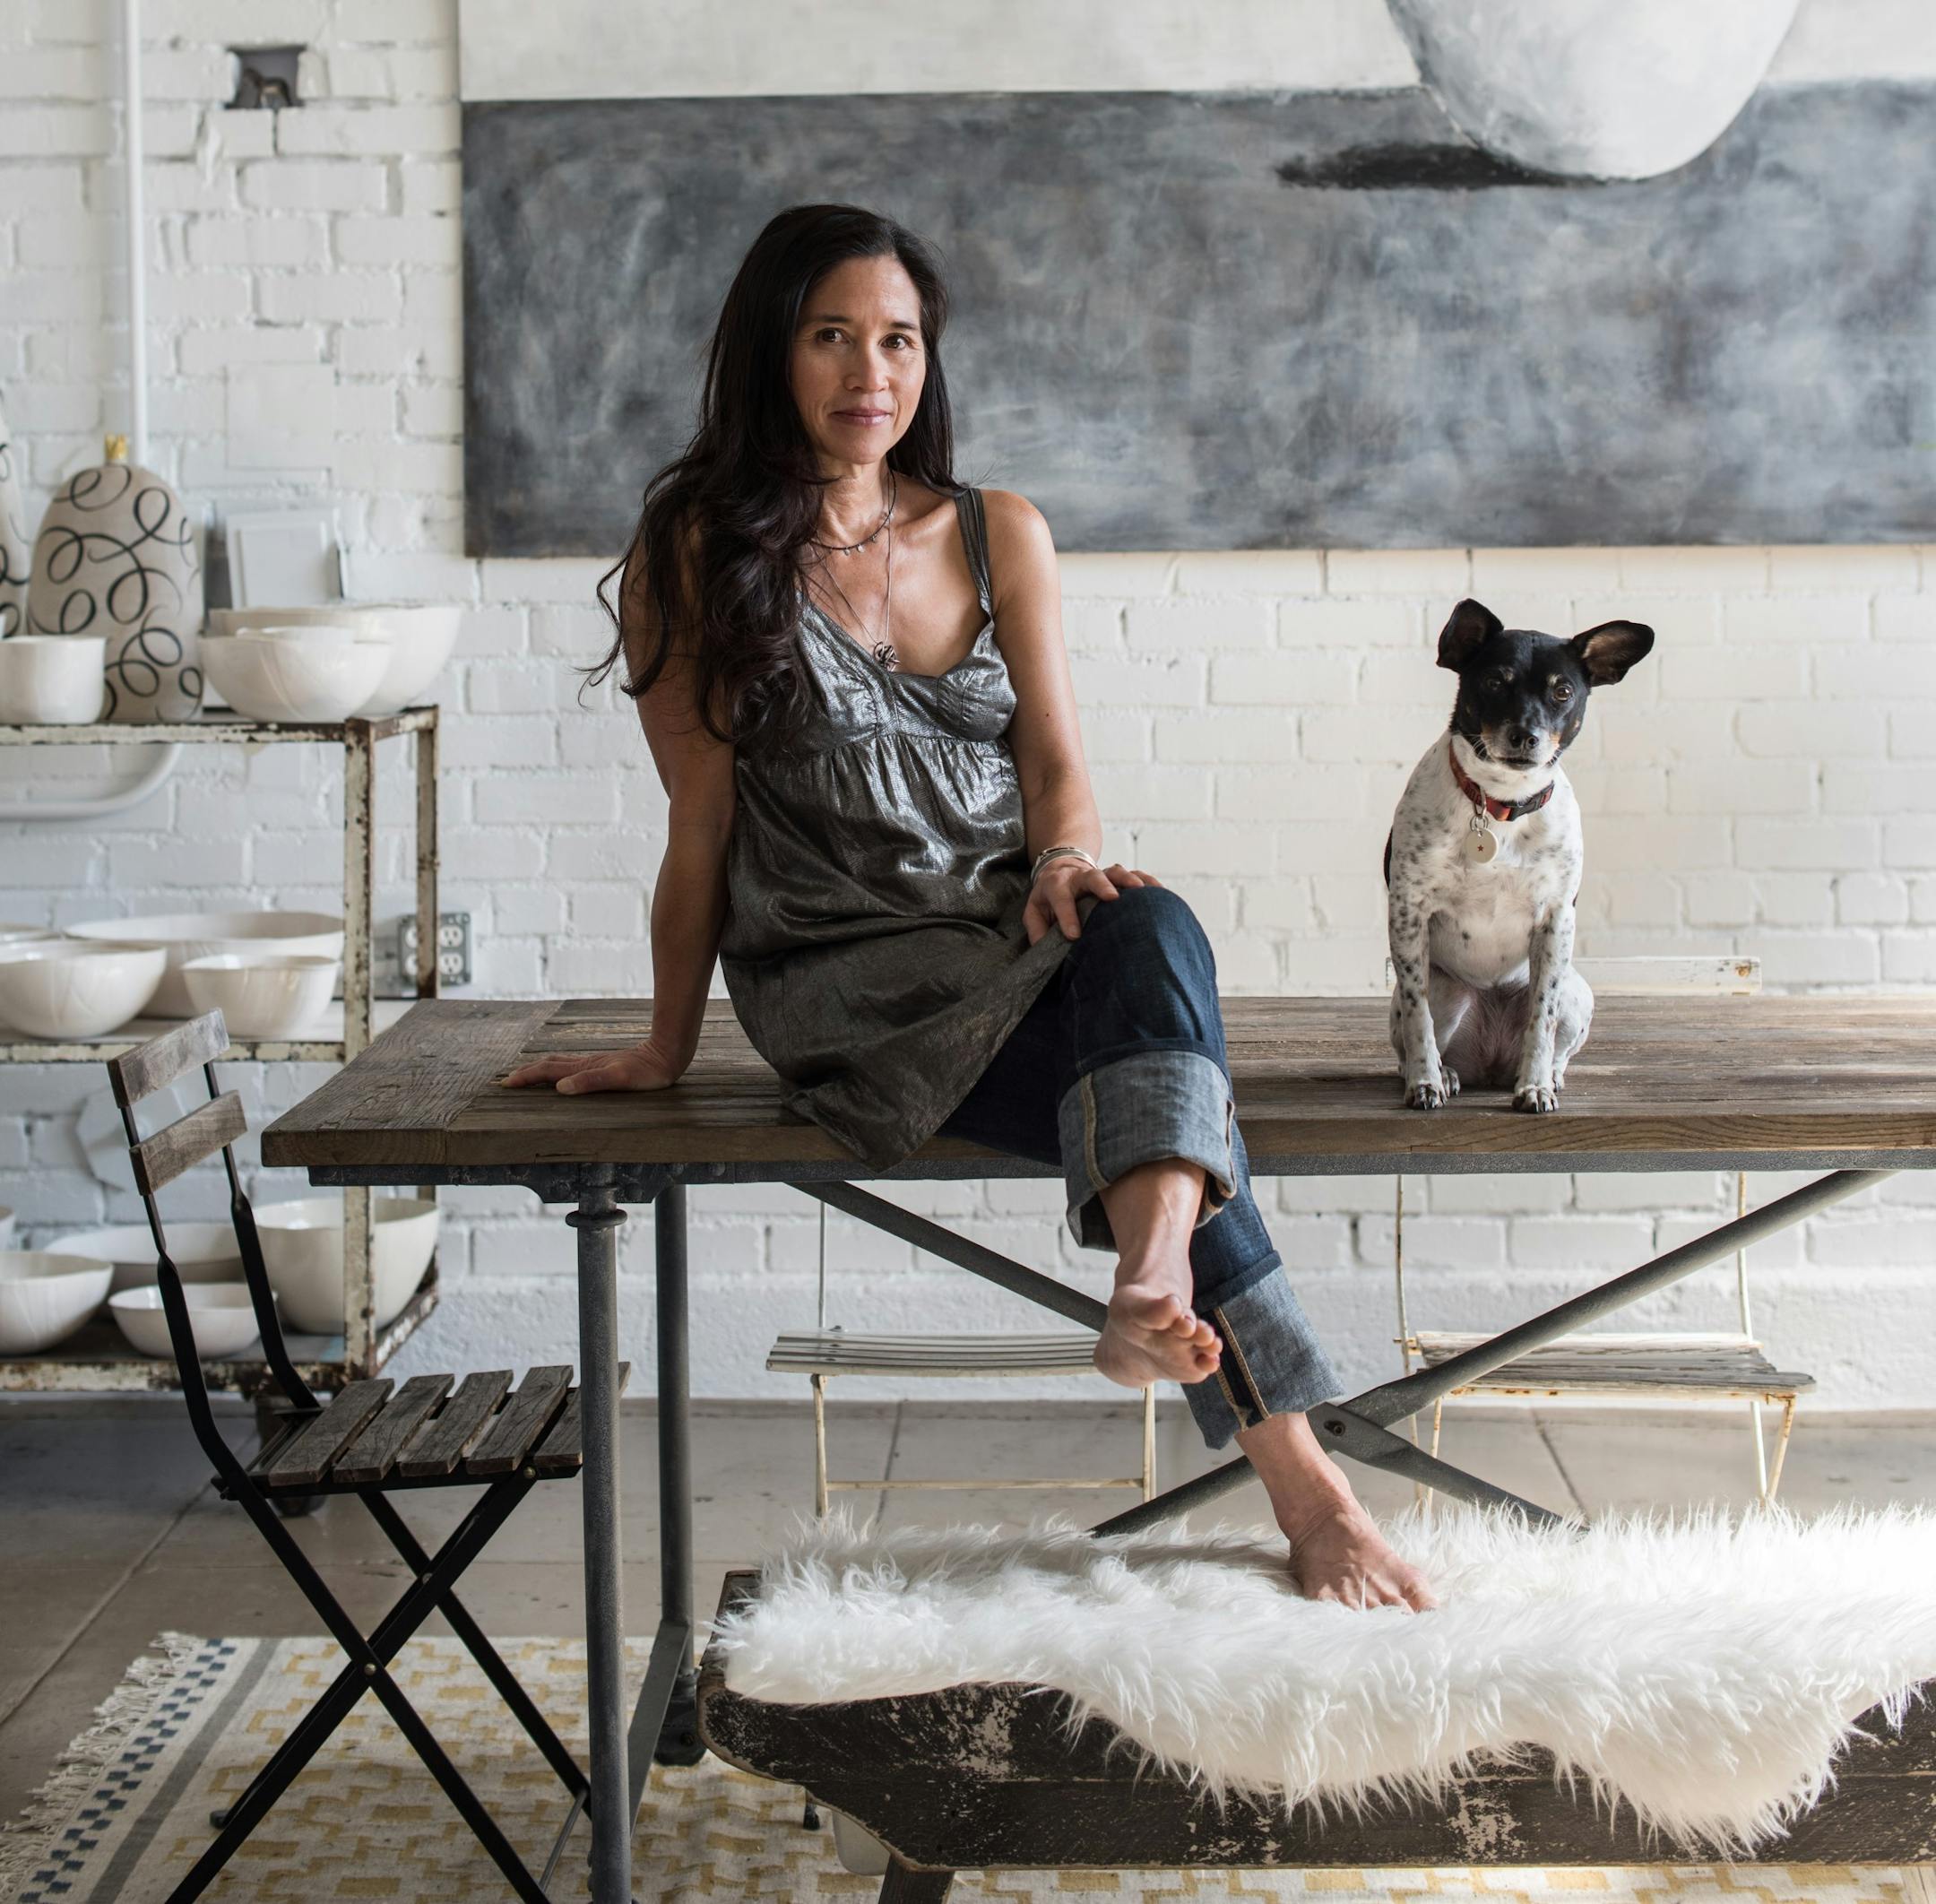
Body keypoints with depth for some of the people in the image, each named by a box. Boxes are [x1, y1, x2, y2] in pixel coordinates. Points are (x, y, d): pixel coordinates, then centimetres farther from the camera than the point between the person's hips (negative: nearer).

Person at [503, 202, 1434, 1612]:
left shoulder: (1001, 534, 15)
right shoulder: (699, 552, 3)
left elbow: (1054, 756, 8)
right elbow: (703, 823, 5)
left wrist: (1067, 860, -15)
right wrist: (665, 1049, 8)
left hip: (1021, 934, 4)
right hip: (846, 978, -3)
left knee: (1151, 932, -36)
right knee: (1157, 1043, -33)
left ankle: (1156, 1286, -62)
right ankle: (1299, 1473, -46)